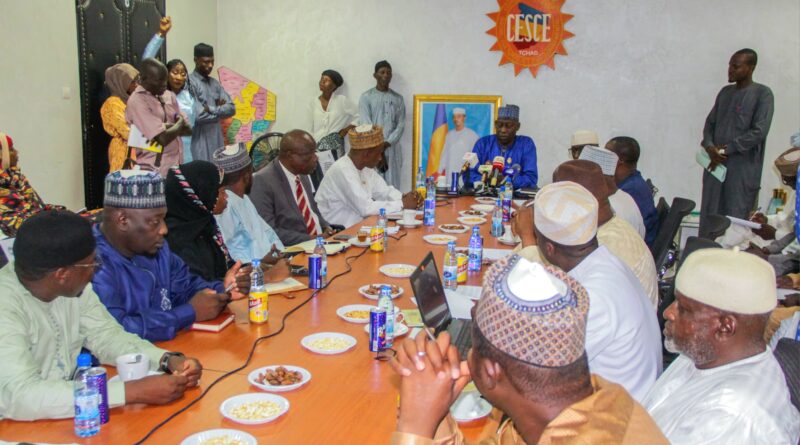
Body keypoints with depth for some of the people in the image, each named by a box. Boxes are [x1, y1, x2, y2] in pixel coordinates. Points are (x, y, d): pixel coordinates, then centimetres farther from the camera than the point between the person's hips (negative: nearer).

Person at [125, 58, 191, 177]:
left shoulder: (169, 95, 9)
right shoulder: (137, 101, -14)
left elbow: (188, 129, 8)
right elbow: (164, 138, -20)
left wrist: (169, 126, -11)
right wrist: (179, 123, -3)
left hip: (176, 165, 7)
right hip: (155, 169, -7)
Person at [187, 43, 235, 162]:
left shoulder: (215, 83, 14)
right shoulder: (190, 83, -10)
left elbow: (231, 108, 5)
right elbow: (198, 116, -20)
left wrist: (211, 109, -11)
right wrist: (220, 110, -3)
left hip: (217, 140, 7)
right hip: (200, 142, -7)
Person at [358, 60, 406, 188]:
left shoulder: (398, 99, 11)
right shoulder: (366, 97, 2)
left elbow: (401, 125, 3)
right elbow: (365, 125, -6)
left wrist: (386, 144, -11)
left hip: (392, 149, 3)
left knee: (392, 187, 1)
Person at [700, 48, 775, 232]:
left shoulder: (762, 94, -3)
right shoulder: (725, 92, 15)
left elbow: (759, 132, -12)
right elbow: (710, 123, 15)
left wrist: (725, 149, -12)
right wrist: (710, 147, -6)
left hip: (742, 169, -5)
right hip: (715, 164, 5)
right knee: (708, 218, 4)